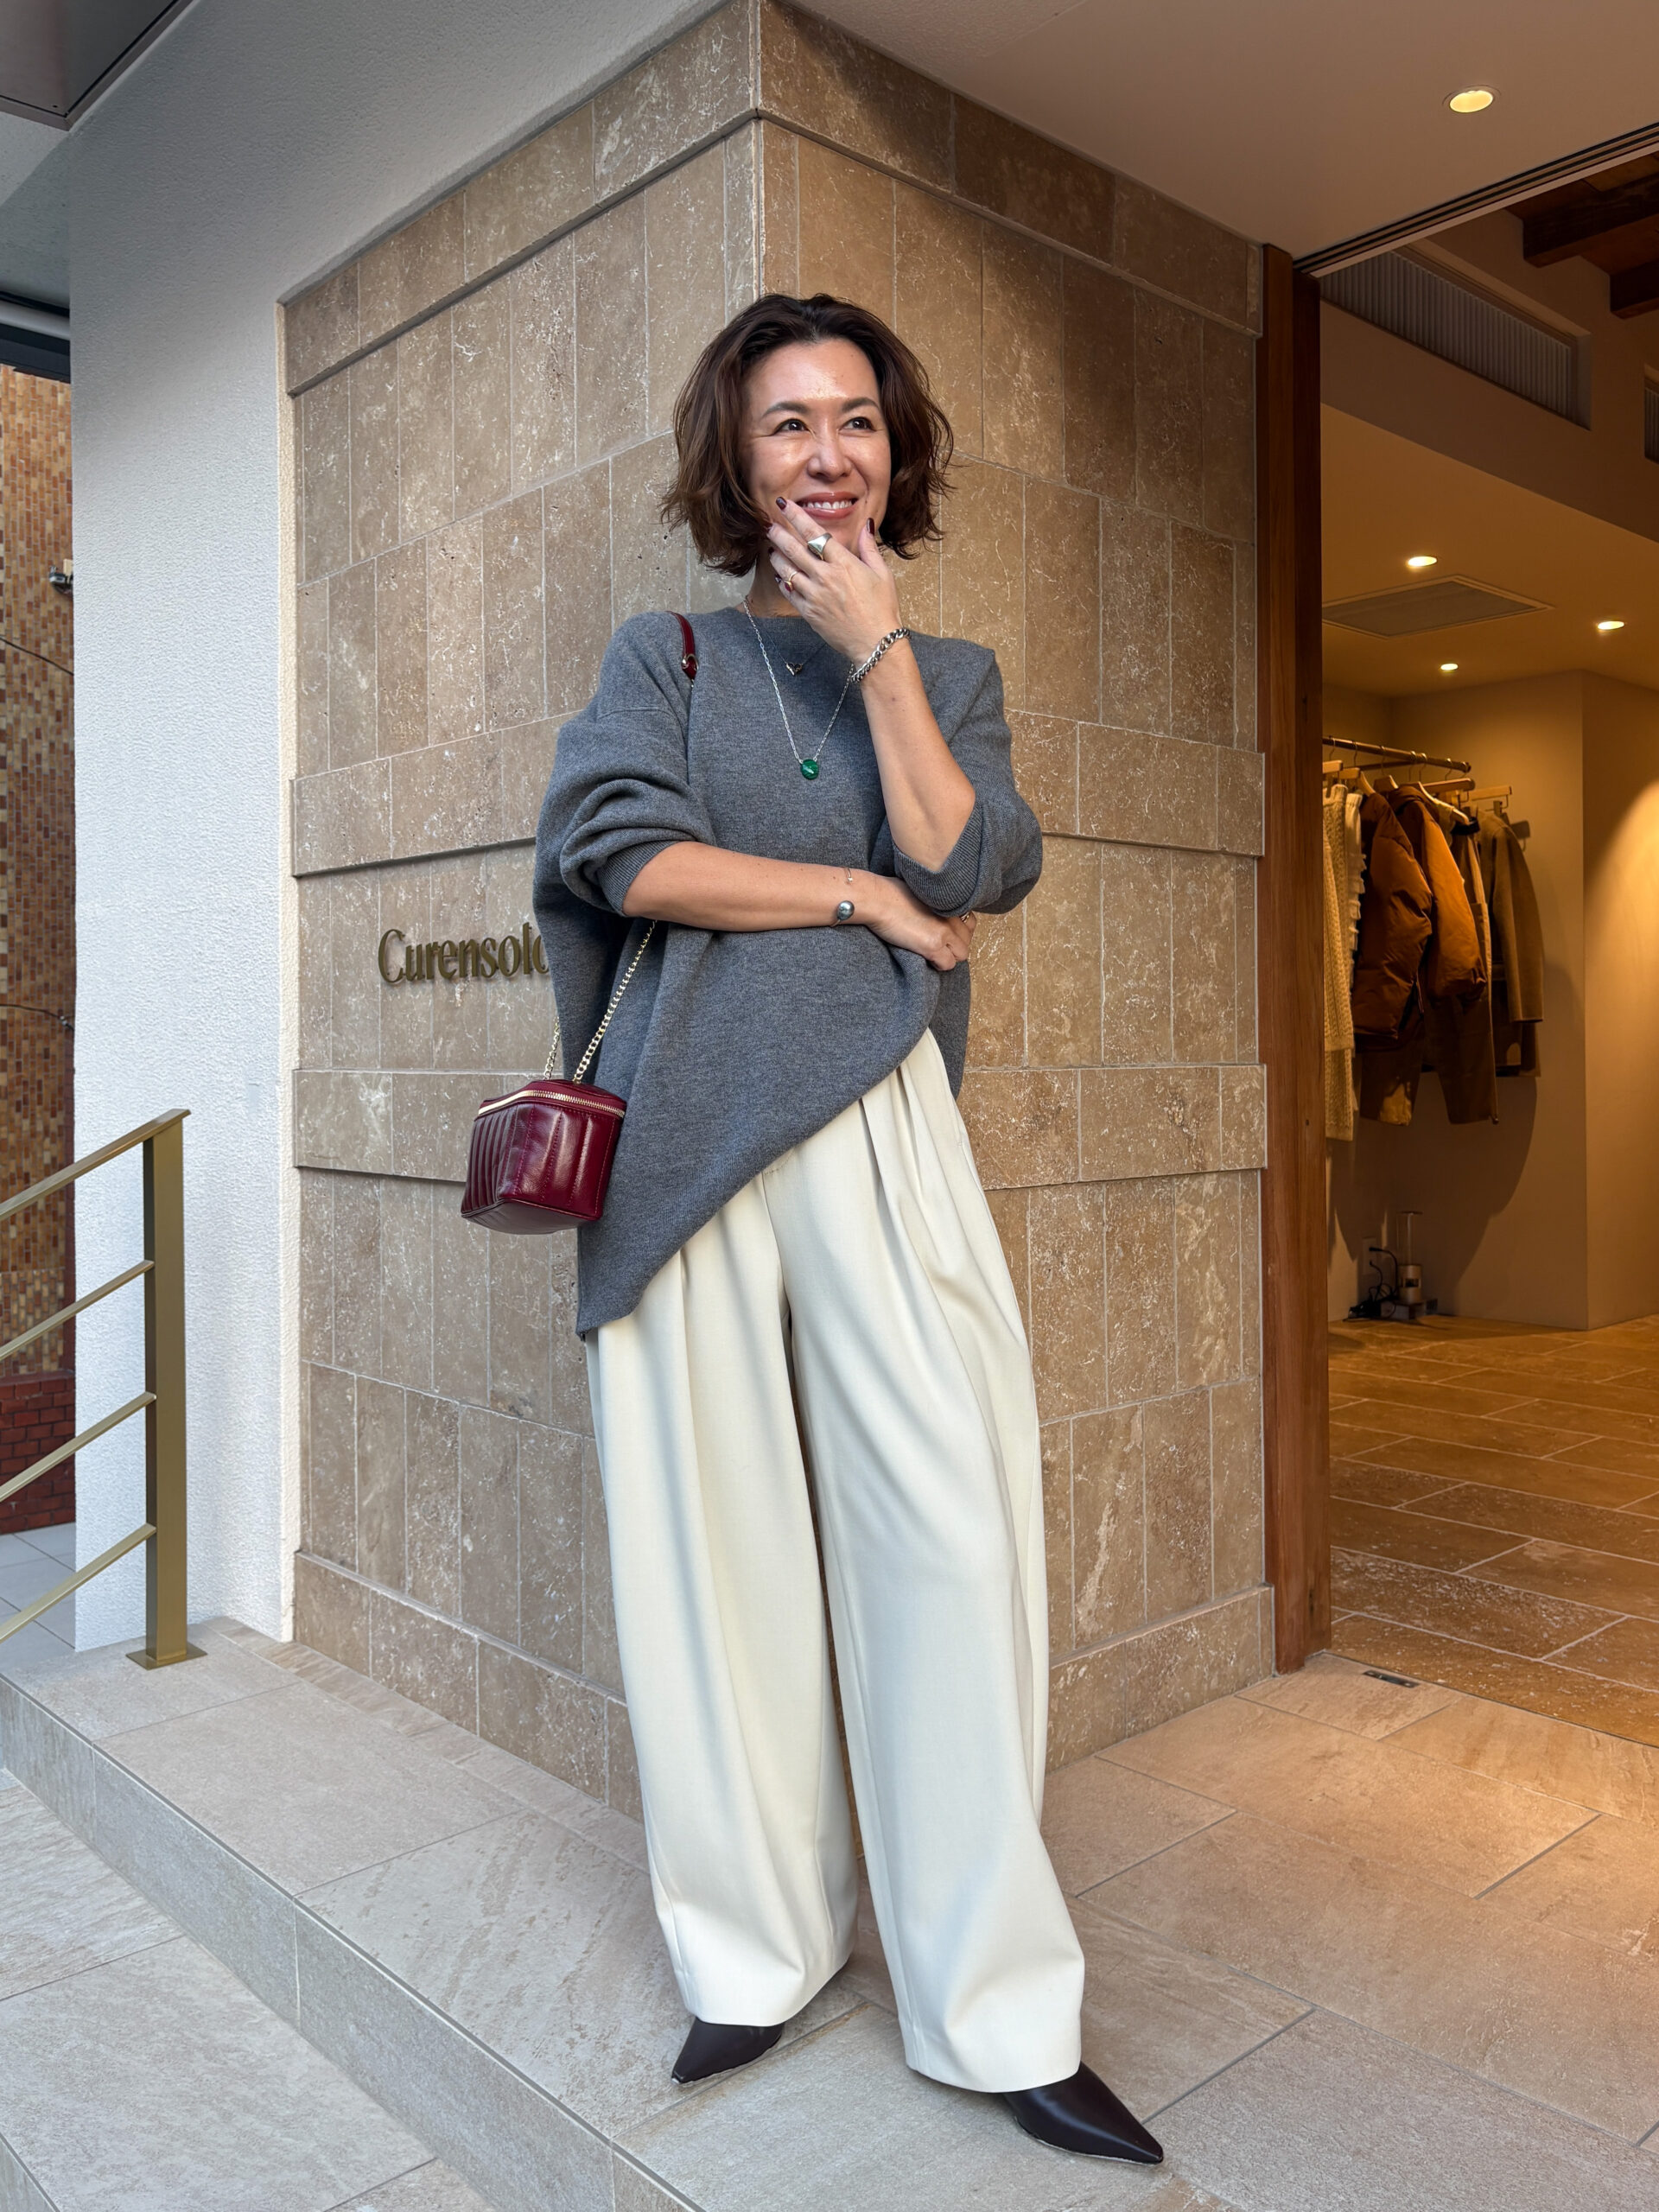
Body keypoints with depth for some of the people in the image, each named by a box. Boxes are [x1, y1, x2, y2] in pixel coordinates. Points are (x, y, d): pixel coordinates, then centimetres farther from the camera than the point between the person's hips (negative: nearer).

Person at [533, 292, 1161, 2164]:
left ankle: (996, 2008, 8)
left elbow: (970, 869, -1)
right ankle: (754, 1954, 22)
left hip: (877, 1126, 1)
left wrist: (875, 647, -1)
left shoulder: (951, 668, 18)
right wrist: (864, 894, -3)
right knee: (717, 1539, 4)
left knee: (953, 1537, -6)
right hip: (686, 1131, 0)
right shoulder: (667, 652, 14)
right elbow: (617, 848, -4)